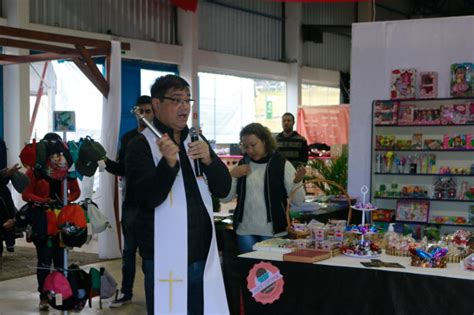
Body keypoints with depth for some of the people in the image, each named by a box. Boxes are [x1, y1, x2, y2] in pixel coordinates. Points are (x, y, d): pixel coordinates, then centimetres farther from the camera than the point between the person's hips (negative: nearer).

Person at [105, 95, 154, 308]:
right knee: (129, 249, 10)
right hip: (131, 202, 4)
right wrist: (106, 161, -3)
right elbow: (121, 170, 13)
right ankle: (126, 292, 20)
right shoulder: (128, 138, 11)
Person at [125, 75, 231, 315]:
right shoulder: (142, 146, -4)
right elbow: (148, 197, -14)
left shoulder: (197, 141, 14)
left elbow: (223, 189, 7)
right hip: (165, 260, -5)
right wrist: (168, 163, -30)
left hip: (203, 257, 5)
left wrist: (209, 160, -12)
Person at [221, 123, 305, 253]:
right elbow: (224, 198, 8)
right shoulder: (243, 164, 9)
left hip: (273, 232, -3)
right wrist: (231, 175, -5)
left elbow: (298, 200, -6)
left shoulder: (281, 164, -2)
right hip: (245, 231, 3)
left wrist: (297, 181, -24)